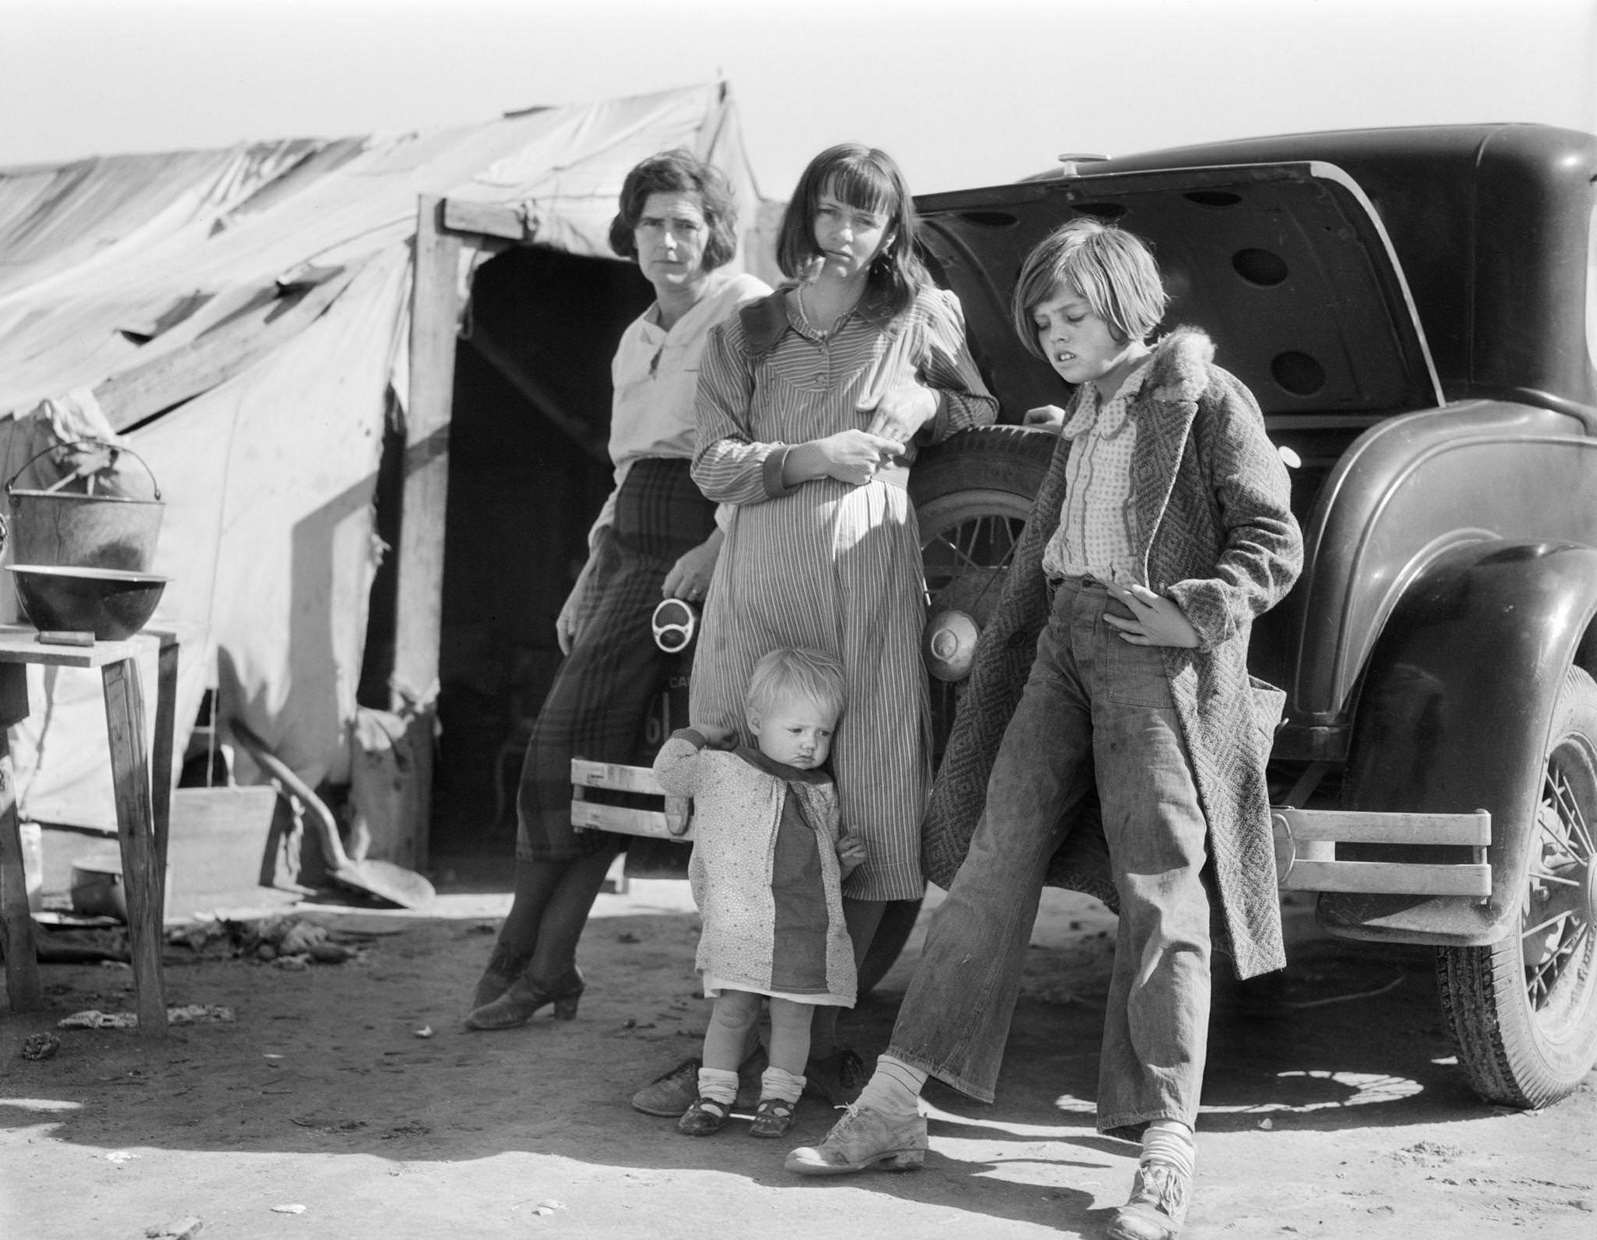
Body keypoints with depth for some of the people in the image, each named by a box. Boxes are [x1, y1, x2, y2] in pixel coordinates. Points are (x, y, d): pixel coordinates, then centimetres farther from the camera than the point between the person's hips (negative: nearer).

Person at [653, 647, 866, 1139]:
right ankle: (715, 1095, 13)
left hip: (811, 926, 3)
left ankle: (779, 1098, 17)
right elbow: (670, 768, -4)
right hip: (742, 925, -3)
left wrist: (846, 857, 7)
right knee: (733, 1011, 2)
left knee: (792, 1016, 6)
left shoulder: (821, 792, 16)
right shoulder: (722, 771, 3)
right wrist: (698, 734, 8)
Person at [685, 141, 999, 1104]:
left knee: (869, 800, -4)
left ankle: (823, 1036, 5)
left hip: (874, 572, 0)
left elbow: (985, 417, 24)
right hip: (763, 572, 1)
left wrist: (930, 404, 3)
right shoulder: (747, 331, 13)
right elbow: (713, 465, 6)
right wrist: (808, 458, -11)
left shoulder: (922, 319, 12)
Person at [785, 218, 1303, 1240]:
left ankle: (1167, 1152, -6)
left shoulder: (1209, 398, -2)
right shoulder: (1082, 418, 20)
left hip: (1163, 657, -6)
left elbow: (1275, 543, -7)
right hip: (1067, 647, 7)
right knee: (994, 867, 2)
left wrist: (1197, 611, -21)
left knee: (1160, 894, -9)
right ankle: (891, 1111, 3)